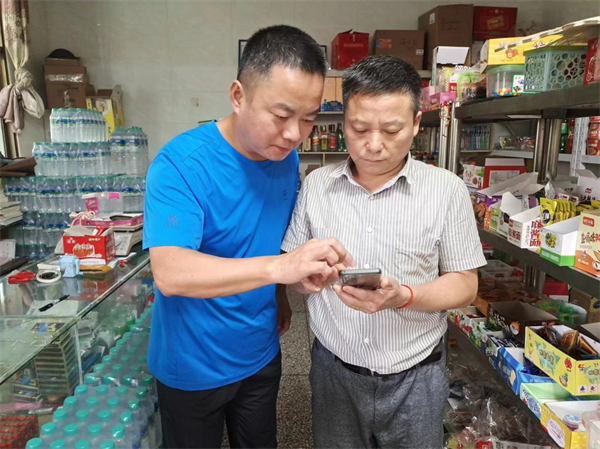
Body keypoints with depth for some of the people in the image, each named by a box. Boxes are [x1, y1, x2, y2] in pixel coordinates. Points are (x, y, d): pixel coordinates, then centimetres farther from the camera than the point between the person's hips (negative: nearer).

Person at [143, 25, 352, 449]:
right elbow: (170, 272, -36)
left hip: (261, 353, 5)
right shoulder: (182, 163, -25)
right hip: (194, 365, -5)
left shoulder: (287, 157, -6)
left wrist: (279, 295, 1)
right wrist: (278, 267, -47)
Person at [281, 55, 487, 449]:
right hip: (334, 370, 2)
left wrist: (403, 296, -23)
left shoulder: (447, 190, -9)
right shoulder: (316, 185, -2)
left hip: (414, 378, -1)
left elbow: (465, 285, -5)